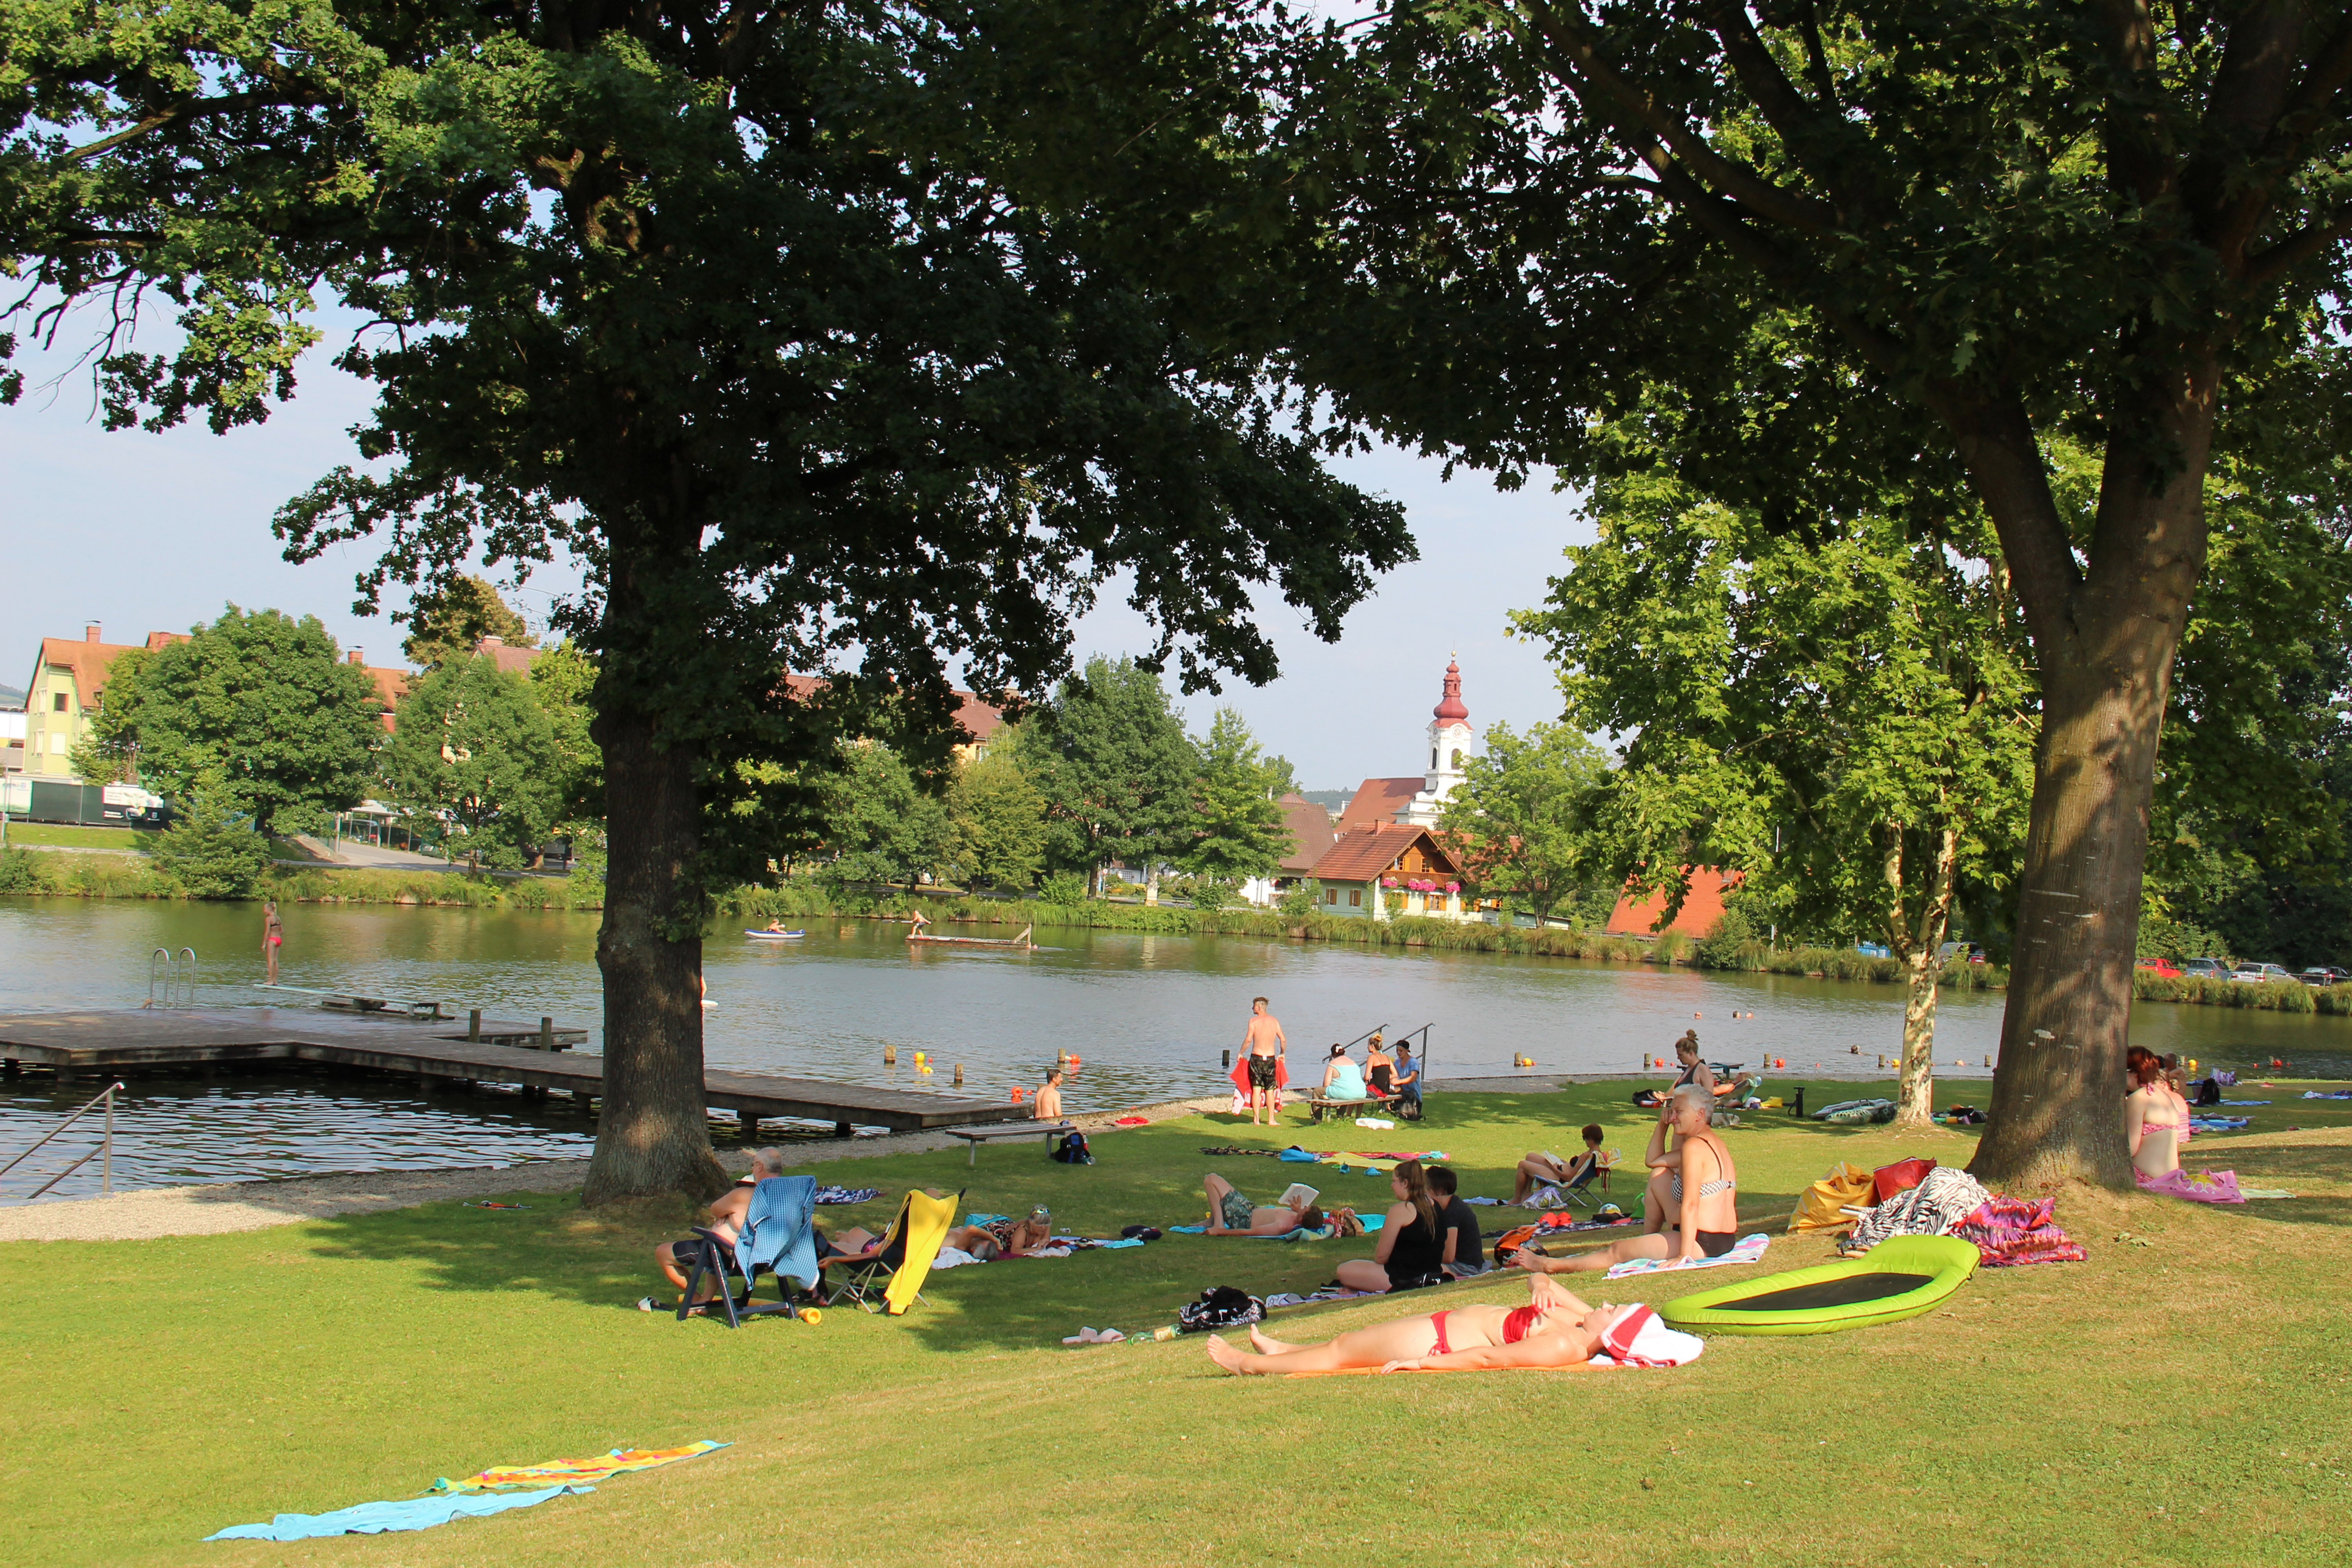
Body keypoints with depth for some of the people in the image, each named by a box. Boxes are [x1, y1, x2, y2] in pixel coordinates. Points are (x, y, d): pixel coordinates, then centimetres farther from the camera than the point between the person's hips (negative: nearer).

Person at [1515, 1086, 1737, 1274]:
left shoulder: (1694, 1146, -17)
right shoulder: (1709, 1142, 14)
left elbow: (1690, 1206, -24)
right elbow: (1652, 1161, 24)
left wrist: (1683, 1256, -25)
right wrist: (1664, 1123, 13)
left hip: (1702, 1244, -10)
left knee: (1616, 1252, 0)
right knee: (1659, 1176, 22)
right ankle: (1647, 1241, 27)